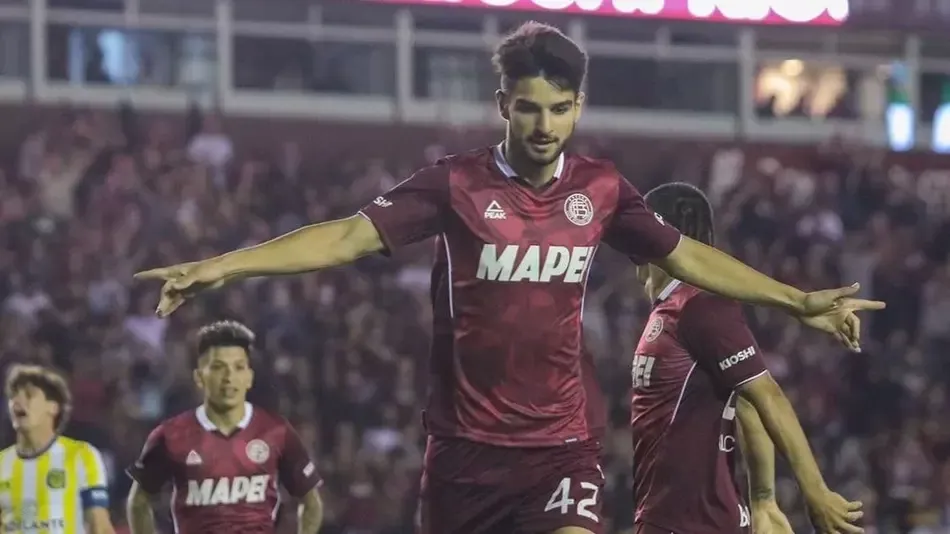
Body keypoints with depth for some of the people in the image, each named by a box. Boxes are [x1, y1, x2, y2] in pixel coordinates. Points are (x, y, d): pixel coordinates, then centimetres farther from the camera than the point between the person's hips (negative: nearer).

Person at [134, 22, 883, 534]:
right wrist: (220, 267, -25)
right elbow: (349, 236, -14)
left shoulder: (600, 189, 2)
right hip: (468, 446, -1)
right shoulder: (457, 185, -8)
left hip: (562, 443, 1)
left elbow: (686, 256, 14)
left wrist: (799, 301, 13)